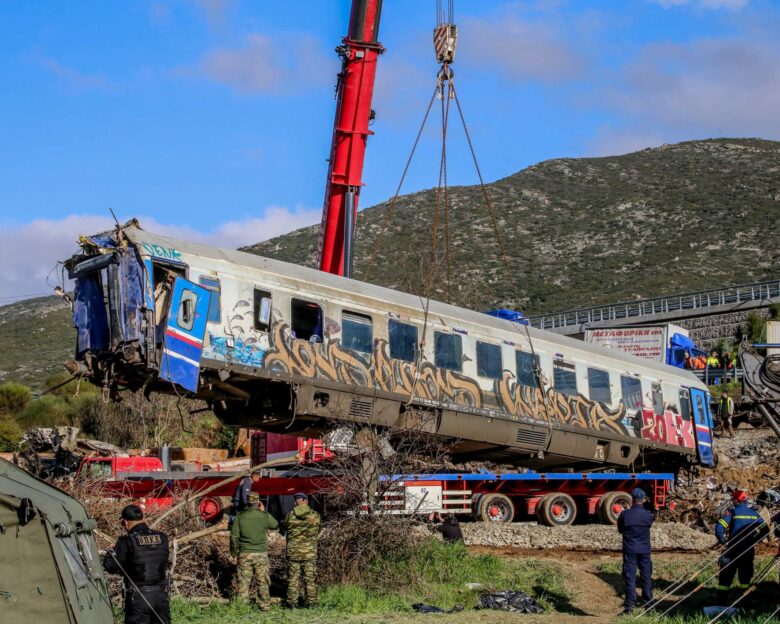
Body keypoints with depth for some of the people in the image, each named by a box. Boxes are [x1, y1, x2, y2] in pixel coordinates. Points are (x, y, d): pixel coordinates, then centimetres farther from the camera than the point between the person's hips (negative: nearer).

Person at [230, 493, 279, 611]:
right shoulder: (265, 516, -5)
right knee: (263, 582, 9)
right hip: (261, 554, 0)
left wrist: (234, 554, 9)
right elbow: (276, 526, 15)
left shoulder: (240, 517, -3)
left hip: (244, 554, 1)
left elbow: (234, 537, -1)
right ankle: (264, 605, 13)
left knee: (243, 581, 6)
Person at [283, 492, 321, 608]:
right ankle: (311, 601, 11)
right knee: (310, 578, 9)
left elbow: (284, 526, 7)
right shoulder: (315, 516, -6)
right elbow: (317, 532, 6)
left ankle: (292, 602, 11)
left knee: (292, 578, 8)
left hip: (293, 552, 0)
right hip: (310, 553, 0)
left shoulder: (290, 515, -8)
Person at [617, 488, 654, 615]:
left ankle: (630, 605, 0)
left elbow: (620, 530, 3)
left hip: (629, 550, -2)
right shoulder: (648, 515, -6)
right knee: (646, 576, 12)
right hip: (645, 550, 2)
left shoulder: (625, 515, -10)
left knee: (630, 577, 2)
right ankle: (649, 603, 17)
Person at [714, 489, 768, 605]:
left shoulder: (732, 512, -7)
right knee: (745, 574, 14)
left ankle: (722, 599, 2)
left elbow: (719, 527, -17)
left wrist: (723, 541, -5)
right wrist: (754, 540, 13)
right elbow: (765, 530, 8)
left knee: (727, 573, 3)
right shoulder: (754, 513, 6)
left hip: (733, 548, -3)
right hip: (749, 549, 4)